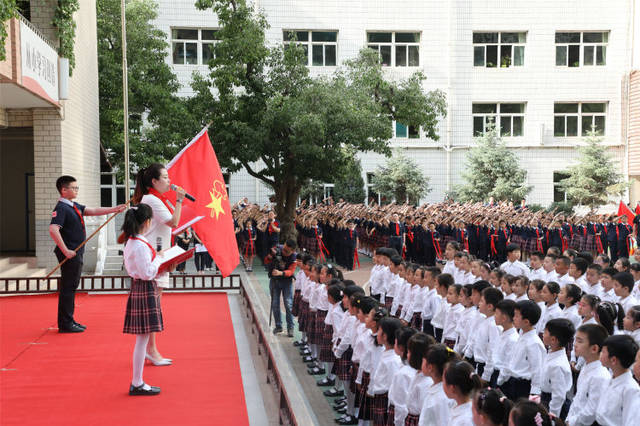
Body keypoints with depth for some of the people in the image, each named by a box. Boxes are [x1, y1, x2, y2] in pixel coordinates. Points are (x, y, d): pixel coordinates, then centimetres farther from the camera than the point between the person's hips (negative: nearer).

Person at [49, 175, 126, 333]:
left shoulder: (74, 206, 15)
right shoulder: (61, 208, -14)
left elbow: (93, 211, 14)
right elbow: (53, 229, -26)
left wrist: (114, 209, 5)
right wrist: (65, 251, -25)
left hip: (76, 253, 10)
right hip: (70, 254, -10)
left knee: (71, 287, 14)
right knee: (67, 288, -4)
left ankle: (69, 321, 22)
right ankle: (65, 324, 1)